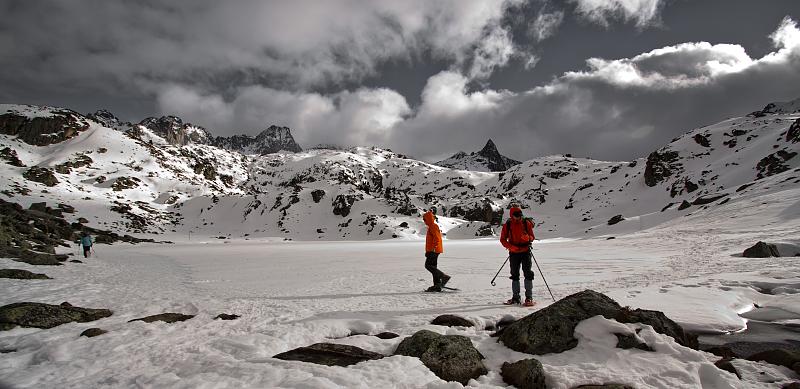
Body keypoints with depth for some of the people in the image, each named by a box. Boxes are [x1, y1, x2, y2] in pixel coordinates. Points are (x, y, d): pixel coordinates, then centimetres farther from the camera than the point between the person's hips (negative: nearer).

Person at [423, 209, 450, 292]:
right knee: (432, 267, 9)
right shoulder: (431, 227, 20)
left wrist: (433, 249, -25)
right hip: (432, 250, 10)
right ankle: (437, 285, 10)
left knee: (428, 265, -13)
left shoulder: (433, 226, -11)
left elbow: (436, 238, -21)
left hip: (434, 250, -10)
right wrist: (428, 251, 27)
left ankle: (444, 277, -15)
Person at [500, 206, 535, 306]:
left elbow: (532, 236, 5)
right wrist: (511, 247, -14)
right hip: (514, 253, 1)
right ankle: (515, 297, 18)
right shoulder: (507, 225, 0)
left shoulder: (526, 223, 0)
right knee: (515, 275, 9)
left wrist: (529, 239, -19)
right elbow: (503, 239, 2)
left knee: (528, 274, -6)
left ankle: (529, 297, -1)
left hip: (526, 251, -1)